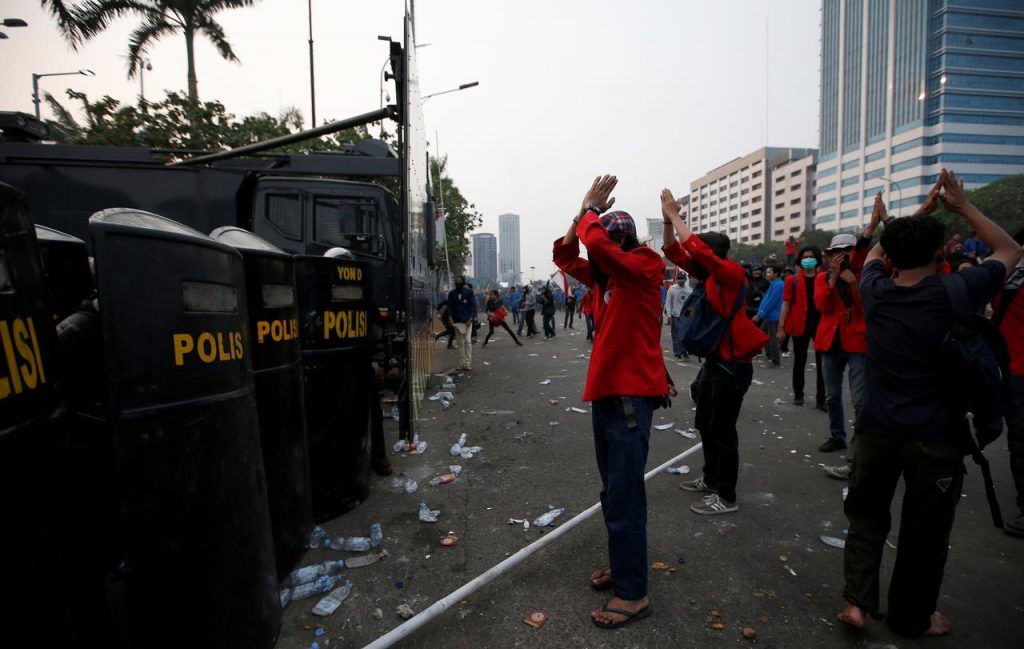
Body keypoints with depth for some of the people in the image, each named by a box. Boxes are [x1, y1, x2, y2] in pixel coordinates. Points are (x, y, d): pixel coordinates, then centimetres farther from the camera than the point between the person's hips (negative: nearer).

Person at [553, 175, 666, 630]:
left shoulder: (644, 268, -11)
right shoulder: (605, 275, 13)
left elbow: (594, 242, -26)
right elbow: (565, 256, 16)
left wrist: (591, 210, -8)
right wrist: (585, 212, 5)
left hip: (631, 395, -9)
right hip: (605, 391, 9)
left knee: (624, 495, -4)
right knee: (613, 490, 17)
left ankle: (633, 593, 10)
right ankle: (622, 565, 33)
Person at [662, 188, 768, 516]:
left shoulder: (732, 272, -16)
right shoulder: (708, 274, 7)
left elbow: (695, 248, -30)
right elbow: (675, 253, 8)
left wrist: (674, 215, -22)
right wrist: (667, 221, -5)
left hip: (732, 365, -9)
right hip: (713, 361, 9)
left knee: (722, 431, -1)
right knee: (705, 425, 19)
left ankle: (726, 497, 13)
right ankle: (711, 479, 36)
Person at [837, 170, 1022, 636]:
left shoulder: (876, 291, -4)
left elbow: (876, 250, 18)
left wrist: (923, 210, 18)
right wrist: (963, 207, 8)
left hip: (876, 428, 2)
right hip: (934, 436, -2)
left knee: (866, 514, 19)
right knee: (924, 530, 14)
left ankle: (857, 600, 13)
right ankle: (911, 617, 30)